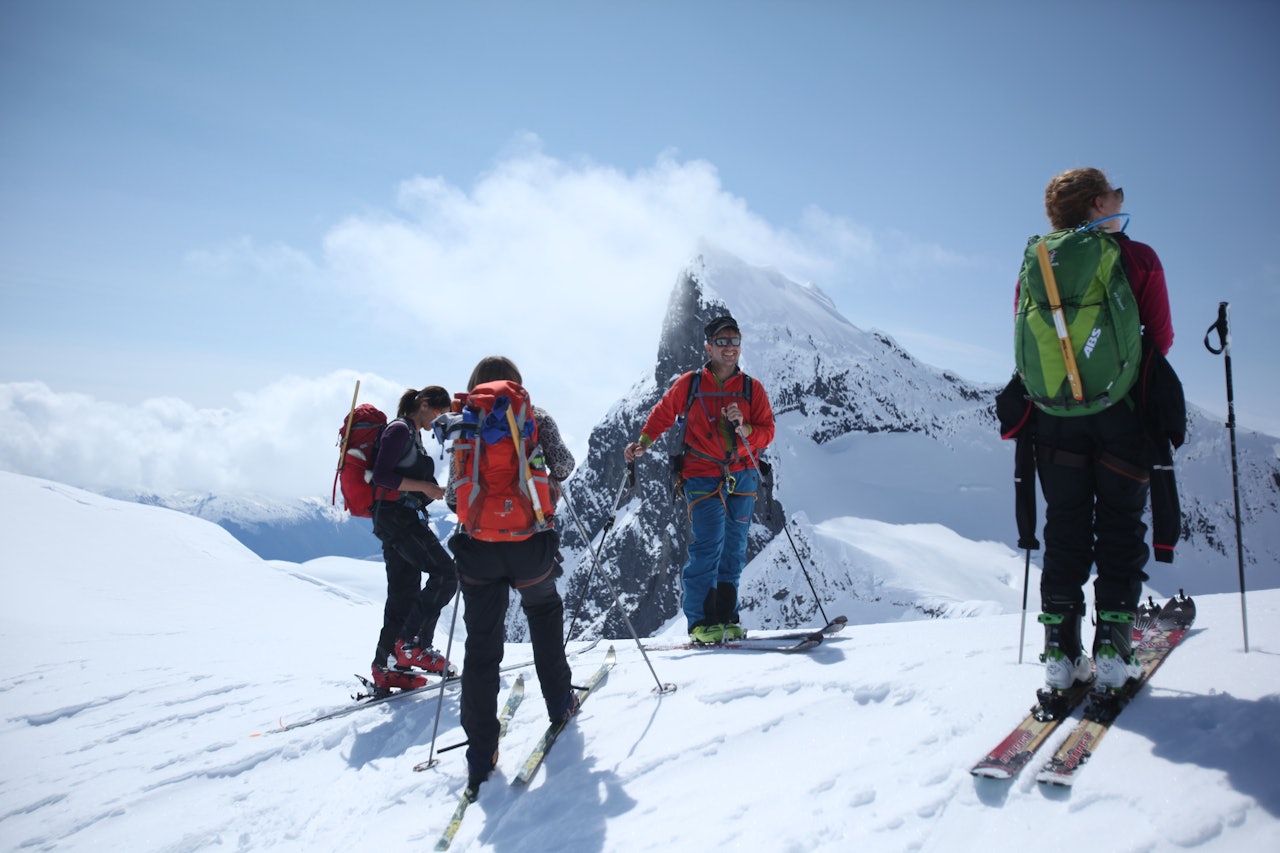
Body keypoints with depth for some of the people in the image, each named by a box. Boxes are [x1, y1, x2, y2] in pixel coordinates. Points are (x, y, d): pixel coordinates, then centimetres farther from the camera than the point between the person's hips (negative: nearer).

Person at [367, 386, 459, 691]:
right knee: (445, 573, -15)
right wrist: (423, 486, -19)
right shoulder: (399, 429, -9)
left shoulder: (413, 434, 20)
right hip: (395, 515, -10)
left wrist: (434, 491, 12)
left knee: (403, 594, 9)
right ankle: (413, 645, -10)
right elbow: (381, 475, -18)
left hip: (402, 518, 10)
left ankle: (386, 668, 14)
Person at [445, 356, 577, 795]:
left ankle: (481, 751, 5)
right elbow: (564, 465, -1)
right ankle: (558, 700, 33)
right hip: (530, 542, 0)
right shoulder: (536, 418, 3)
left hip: (478, 546, 0)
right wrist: (551, 480, 21)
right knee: (544, 611, 28)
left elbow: (452, 495, 3)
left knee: (481, 646, 6)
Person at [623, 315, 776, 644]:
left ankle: (725, 617, 18)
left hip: (742, 477, 3)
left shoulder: (752, 388, 5)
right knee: (707, 548, -12)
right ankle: (701, 622, -3)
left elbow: (767, 431, 4)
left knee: (734, 551, 8)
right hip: (703, 477, -3)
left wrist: (743, 428, -15)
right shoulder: (689, 384, 0)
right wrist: (643, 442, -3)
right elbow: (663, 414, 11)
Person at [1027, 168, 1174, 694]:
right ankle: (1112, 650, 1)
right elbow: (1161, 339, -1)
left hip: (1055, 411, 3)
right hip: (1121, 409, -2)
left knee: (1065, 528, 8)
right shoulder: (1139, 259, -3)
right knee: (1120, 525, 6)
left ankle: (1060, 651, 4)